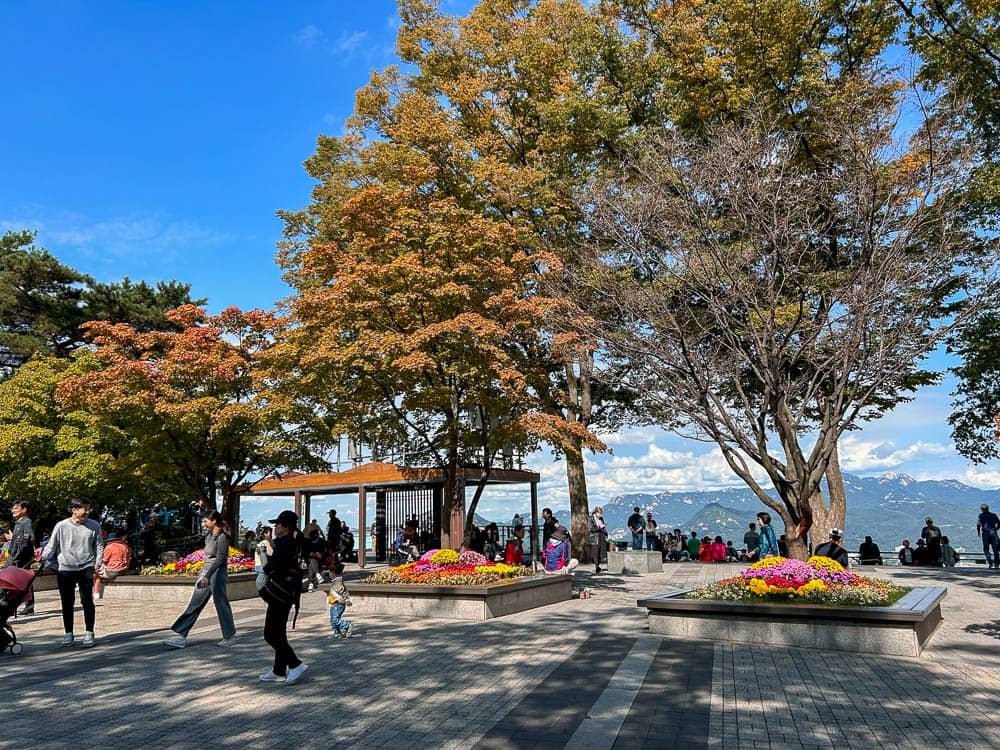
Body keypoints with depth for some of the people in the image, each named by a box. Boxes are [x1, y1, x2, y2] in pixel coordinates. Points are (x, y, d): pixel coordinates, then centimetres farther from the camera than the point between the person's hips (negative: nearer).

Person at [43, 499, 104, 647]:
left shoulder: (94, 526, 1)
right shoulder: (61, 526, -2)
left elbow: (99, 546, 6)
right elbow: (51, 546, 3)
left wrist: (97, 564, -3)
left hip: (86, 568, 0)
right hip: (65, 569, 0)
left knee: (87, 601, -2)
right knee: (67, 603, 8)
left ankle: (89, 633, 7)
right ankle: (68, 633, 22)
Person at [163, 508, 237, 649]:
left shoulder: (222, 538, -15)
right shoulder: (208, 535, 10)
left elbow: (219, 559, -21)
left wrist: (207, 576, -26)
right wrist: (202, 508, 22)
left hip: (217, 573, -9)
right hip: (206, 571, 9)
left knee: (221, 604, -1)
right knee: (194, 604, 6)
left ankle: (230, 636, 11)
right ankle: (180, 636, 6)